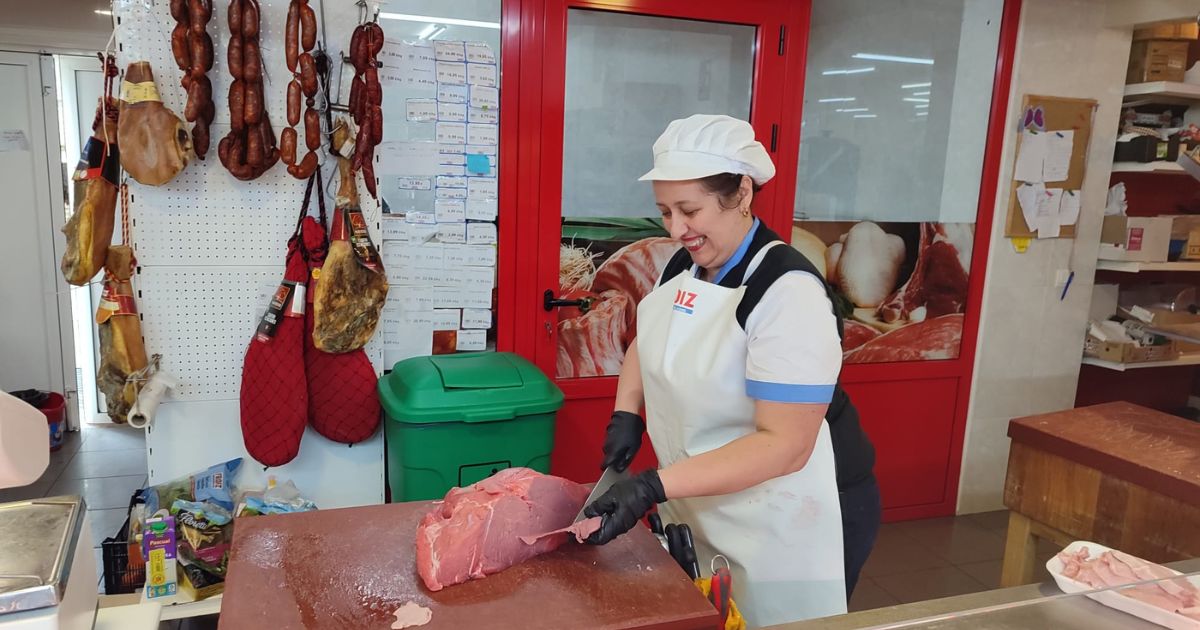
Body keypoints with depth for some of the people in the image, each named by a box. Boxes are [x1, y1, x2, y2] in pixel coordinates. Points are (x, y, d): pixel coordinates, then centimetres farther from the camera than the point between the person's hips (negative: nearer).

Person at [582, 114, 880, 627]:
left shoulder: (789, 291, -25)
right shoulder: (684, 265, 0)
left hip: (786, 525, -7)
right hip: (702, 509, 7)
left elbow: (784, 445, -28)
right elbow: (649, 341, 17)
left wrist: (654, 488, -33)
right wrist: (626, 414, -1)